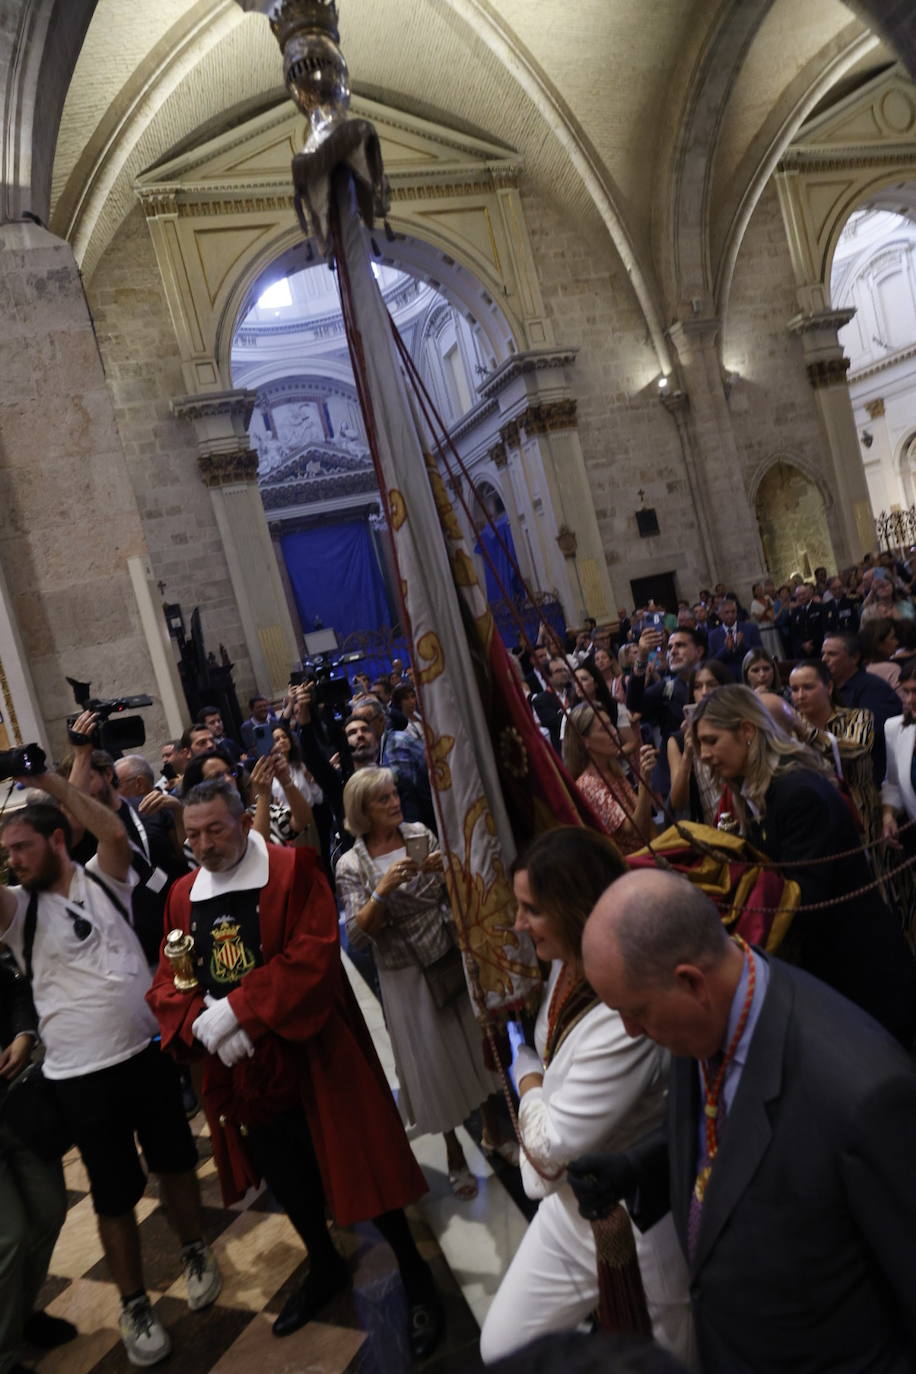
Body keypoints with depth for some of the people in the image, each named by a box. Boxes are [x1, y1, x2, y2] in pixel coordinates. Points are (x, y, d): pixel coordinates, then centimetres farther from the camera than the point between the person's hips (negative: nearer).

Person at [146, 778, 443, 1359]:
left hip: (311, 1054, -5)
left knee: (359, 1170, 7)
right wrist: (203, 1025, -17)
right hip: (238, 1069, 6)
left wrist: (238, 1011, -25)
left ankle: (417, 1278, 30)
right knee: (287, 1181, 22)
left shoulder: (293, 871, -14)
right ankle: (326, 1267, 48)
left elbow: (315, 956, -23)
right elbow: (167, 985, 3)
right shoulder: (182, 896, 3)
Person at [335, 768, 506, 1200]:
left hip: (453, 958, 3)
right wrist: (383, 890, -29)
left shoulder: (422, 835, -4)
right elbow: (357, 936, -16)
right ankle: (454, 1153, 35)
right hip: (406, 976, -2)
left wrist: (448, 870, -19)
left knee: (480, 1043, 16)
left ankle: (492, 1129, 42)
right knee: (435, 1062, 11)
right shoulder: (351, 865, -11)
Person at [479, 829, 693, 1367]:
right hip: (567, 1207, 8)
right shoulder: (565, 966, -7)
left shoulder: (627, 1013, -33)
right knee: (501, 1349, 19)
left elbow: (550, 1145, -23)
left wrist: (526, 1069, -8)